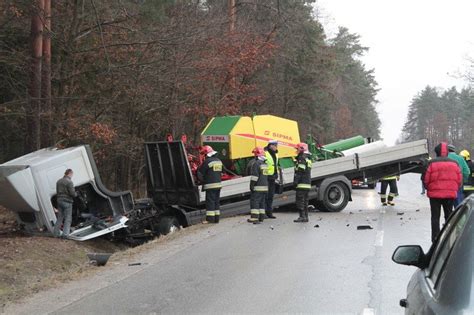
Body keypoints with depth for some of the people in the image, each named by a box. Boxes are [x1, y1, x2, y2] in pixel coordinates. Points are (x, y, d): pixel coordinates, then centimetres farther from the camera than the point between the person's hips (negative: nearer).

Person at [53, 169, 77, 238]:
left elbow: (57, 192, 16)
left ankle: (56, 233, 15)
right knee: (68, 218, -1)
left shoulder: (59, 181, 12)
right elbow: (72, 193, -16)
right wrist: (76, 194, 3)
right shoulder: (69, 182, -14)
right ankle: (65, 234, -5)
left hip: (59, 201, 8)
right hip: (67, 202, -7)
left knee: (60, 217, 14)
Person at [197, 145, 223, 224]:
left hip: (210, 185, -8)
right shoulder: (219, 161, 13)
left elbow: (200, 172, -5)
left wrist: (202, 180, 11)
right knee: (217, 201, 12)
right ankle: (216, 218, 14)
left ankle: (210, 218, -5)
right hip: (218, 184, 8)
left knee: (210, 202, -4)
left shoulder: (207, 161, -12)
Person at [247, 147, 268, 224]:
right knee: (262, 202, 15)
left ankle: (254, 218, -12)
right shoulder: (265, 164, 15)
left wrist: (252, 185, -14)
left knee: (254, 202, -7)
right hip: (265, 186, 8)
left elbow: (254, 176, -18)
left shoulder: (256, 163, -14)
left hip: (257, 188, -8)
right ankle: (261, 217, 18)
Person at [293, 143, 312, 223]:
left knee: (300, 200, -9)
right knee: (305, 201, 12)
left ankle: (302, 216, -11)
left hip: (302, 183, -10)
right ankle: (306, 216, 14)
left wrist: (295, 181, -19)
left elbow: (299, 171, -19)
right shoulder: (308, 159, 21)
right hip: (308, 183, 10)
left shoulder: (302, 158, -11)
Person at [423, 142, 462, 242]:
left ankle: (435, 238, 4)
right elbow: (459, 180, 2)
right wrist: (454, 190, 16)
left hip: (435, 194, -2)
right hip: (450, 194, 2)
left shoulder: (432, 163, -10)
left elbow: (426, 179, -8)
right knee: (449, 216, 15)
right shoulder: (454, 163, 0)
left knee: (435, 217, 6)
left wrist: (429, 189, 10)